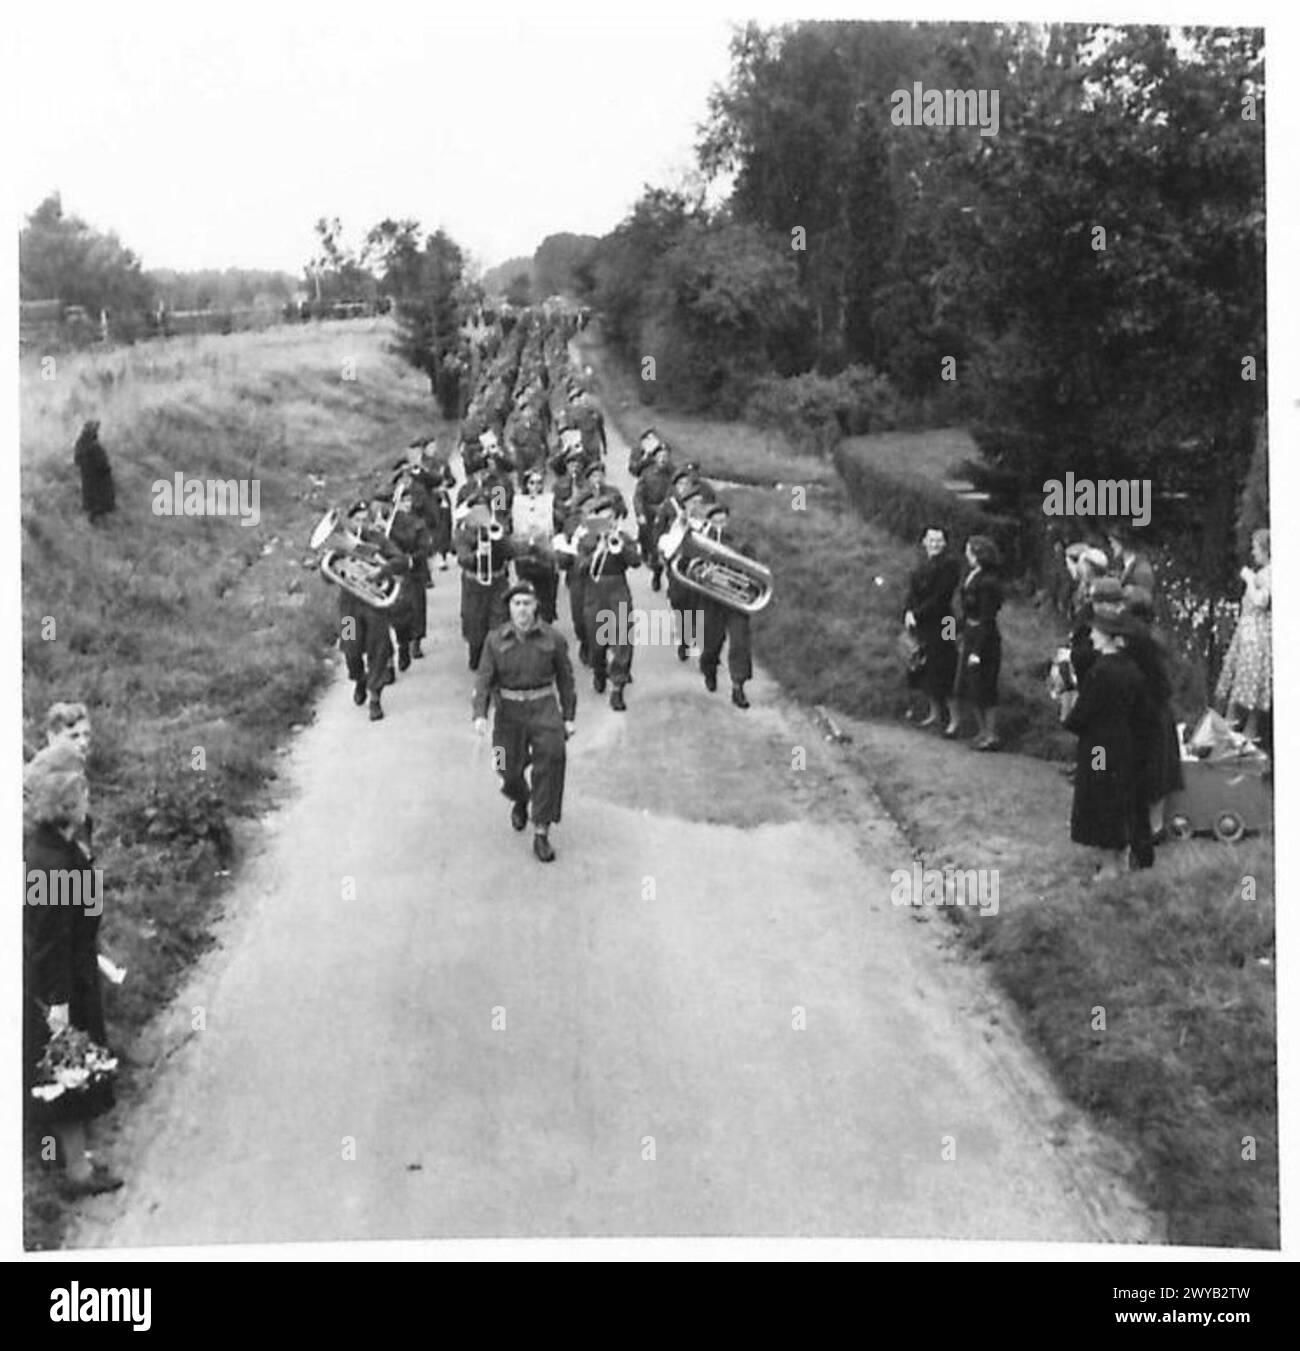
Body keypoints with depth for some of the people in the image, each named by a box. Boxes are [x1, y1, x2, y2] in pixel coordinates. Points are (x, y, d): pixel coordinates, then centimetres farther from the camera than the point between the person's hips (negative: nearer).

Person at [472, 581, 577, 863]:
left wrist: (569, 717, 8)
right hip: (509, 711, 2)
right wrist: (480, 714, -16)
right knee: (510, 772, 7)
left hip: (544, 708, -1)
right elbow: (484, 679, -1)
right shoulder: (496, 640, 2)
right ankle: (519, 800, 46)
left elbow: (565, 679, 9)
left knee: (550, 758, -20)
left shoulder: (553, 638, 0)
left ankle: (541, 832, -15)